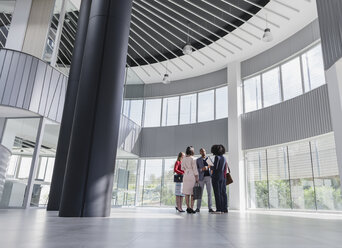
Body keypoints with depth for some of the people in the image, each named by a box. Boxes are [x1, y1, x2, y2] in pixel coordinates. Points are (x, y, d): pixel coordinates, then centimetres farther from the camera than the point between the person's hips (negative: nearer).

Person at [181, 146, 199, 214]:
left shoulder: (183, 159, 8)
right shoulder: (192, 159, -8)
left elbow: (182, 168, 13)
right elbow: (195, 169, -8)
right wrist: (197, 178, -5)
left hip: (185, 176, 5)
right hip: (192, 176, -5)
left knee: (187, 193, 6)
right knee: (193, 194, 0)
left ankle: (188, 208, 7)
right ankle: (191, 208, -1)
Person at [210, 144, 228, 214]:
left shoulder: (217, 157, -10)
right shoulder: (224, 158, 11)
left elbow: (215, 168, -17)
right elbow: (225, 169, 14)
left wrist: (211, 167, 3)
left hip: (216, 176, -7)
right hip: (222, 177, 7)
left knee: (217, 193, -6)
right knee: (223, 193, 6)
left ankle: (219, 209, -7)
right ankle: (225, 209, 7)